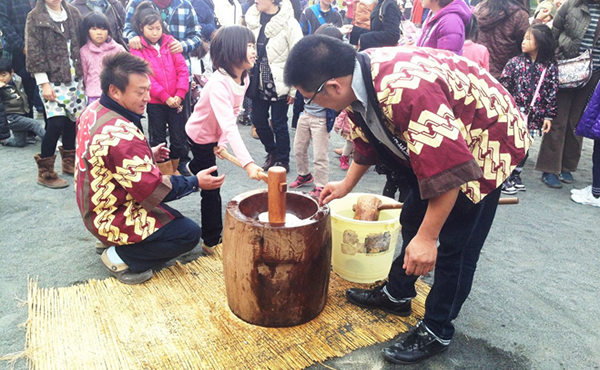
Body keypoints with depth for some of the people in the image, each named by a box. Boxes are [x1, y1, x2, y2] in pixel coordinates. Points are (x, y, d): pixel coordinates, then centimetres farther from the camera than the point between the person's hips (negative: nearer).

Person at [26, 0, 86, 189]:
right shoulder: (35, 17, -3)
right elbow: (34, 52, -7)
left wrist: (83, 73, 9)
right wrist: (44, 83, -13)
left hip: (75, 77, 5)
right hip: (53, 79, -5)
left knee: (72, 120, 7)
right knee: (56, 123, -11)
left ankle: (69, 162, 25)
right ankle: (45, 172, 2)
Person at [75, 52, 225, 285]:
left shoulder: (94, 110, -1)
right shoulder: (119, 133, -31)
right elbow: (152, 189, -25)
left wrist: (148, 155, 6)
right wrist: (196, 183, -16)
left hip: (94, 206, 10)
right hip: (113, 218, -9)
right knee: (189, 233, -9)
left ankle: (111, 243, 17)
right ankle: (121, 257, -2)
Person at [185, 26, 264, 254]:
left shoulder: (244, 78, -11)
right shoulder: (218, 83, -37)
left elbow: (234, 113, -5)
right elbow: (229, 125, -47)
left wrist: (222, 141, -16)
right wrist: (248, 163, -55)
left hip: (214, 137, 8)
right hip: (200, 138, -8)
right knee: (212, 190, -1)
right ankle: (212, 241, 13)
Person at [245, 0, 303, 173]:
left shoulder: (288, 22, -11)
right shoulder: (254, 19, 5)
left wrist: (293, 89, -11)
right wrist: (249, 78, 10)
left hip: (279, 83, -5)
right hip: (259, 82, 6)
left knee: (279, 124, 3)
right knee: (258, 120, 11)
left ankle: (282, 161, 22)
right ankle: (272, 152, 34)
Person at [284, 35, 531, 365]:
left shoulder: (405, 90, -40)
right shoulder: (358, 78, -10)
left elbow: (449, 168, -37)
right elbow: (367, 139, 9)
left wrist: (427, 237, -30)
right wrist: (346, 185, 16)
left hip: (486, 140, -9)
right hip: (439, 139, 9)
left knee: (454, 244, -3)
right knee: (412, 218, 17)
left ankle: (436, 332, 16)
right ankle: (397, 294, 36)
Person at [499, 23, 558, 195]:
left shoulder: (550, 67, 0)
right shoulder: (515, 62, -3)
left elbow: (552, 93, 2)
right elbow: (503, 86, -3)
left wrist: (548, 116, 0)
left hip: (534, 116, 2)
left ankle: (515, 176, 29)